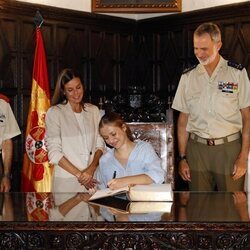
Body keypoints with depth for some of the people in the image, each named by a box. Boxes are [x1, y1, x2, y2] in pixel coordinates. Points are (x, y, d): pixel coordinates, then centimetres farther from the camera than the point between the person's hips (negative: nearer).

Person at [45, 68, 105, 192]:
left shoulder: (93, 110, 9)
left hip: (92, 179, 4)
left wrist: (92, 168, -11)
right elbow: (54, 152, -9)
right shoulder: (54, 113, -5)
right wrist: (78, 174, -15)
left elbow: (100, 144, 7)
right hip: (66, 182, -3)